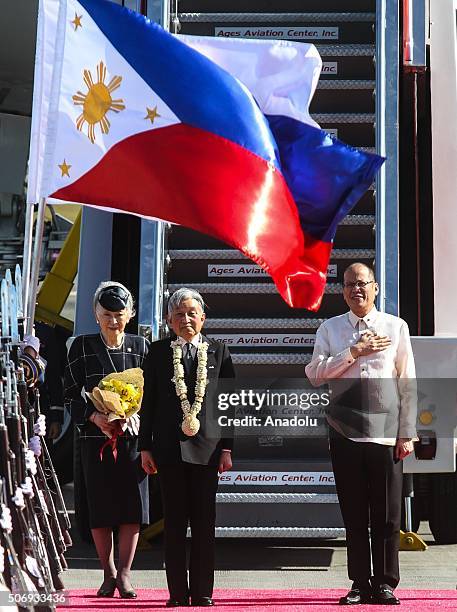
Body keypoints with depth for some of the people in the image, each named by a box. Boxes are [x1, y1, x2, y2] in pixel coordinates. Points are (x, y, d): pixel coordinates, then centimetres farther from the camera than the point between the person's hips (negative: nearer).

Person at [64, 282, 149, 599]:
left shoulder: (141, 346, 8)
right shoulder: (82, 346, 5)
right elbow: (71, 396, 4)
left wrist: (134, 416, -12)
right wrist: (94, 416, -12)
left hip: (133, 435, 1)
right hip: (95, 437, 0)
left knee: (134, 504, -6)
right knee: (101, 506, 2)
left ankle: (124, 572, 2)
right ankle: (109, 573, 15)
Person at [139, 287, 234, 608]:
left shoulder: (218, 350, 7)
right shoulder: (158, 352, 8)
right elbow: (149, 402, 8)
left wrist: (227, 448, 0)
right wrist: (145, 447, 3)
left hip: (206, 447, 0)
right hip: (169, 447, 0)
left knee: (204, 522, 2)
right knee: (174, 522, 3)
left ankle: (202, 593, 9)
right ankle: (178, 593, 9)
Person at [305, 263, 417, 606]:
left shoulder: (396, 327, 7)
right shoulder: (330, 329, 9)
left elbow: (408, 384, 5)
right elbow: (315, 373, -3)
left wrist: (407, 434, 0)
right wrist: (354, 352, -10)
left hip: (386, 434, -1)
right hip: (345, 433, 1)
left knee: (387, 515, 1)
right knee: (354, 514, 5)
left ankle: (385, 584, 11)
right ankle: (360, 584, 13)